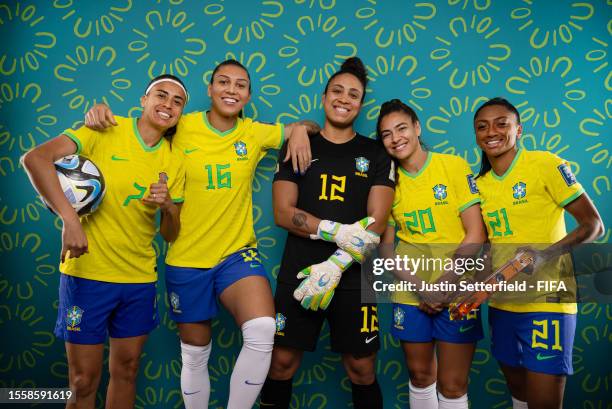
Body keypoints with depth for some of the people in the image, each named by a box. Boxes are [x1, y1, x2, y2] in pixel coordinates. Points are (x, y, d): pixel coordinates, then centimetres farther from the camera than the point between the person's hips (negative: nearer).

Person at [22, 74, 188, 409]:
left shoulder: (175, 160, 5)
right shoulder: (106, 131, -7)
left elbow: (170, 234, 7)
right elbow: (35, 158, -20)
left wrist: (168, 207, -15)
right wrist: (69, 218, -29)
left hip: (140, 279, 4)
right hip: (87, 272, -4)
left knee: (126, 370, 16)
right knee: (83, 380, 6)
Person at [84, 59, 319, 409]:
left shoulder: (255, 133, 1)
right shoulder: (181, 128, -5)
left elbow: (302, 128, 15)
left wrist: (301, 129, -7)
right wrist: (101, 116, -15)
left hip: (238, 253, 1)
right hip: (187, 259, 0)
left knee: (263, 331, -25)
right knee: (195, 356, 13)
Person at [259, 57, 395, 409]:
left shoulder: (376, 155, 5)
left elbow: (377, 223, -5)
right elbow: (283, 212, -4)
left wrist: (335, 266, -18)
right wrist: (339, 232, -17)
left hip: (354, 278, 0)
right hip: (299, 274, 1)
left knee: (362, 371, 8)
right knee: (282, 364, 7)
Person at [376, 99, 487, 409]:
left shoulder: (454, 166, -5)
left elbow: (476, 234, -9)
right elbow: (386, 247, 5)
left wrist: (445, 284, -15)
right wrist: (418, 289, -8)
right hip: (409, 296, 3)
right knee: (420, 375, 15)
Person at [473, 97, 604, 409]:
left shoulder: (545, 164, -9)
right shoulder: (479, 184, 8)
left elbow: (593, 224, -10)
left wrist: (545, 255, -25)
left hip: (545, 302, -6)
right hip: (501, 303, 6)